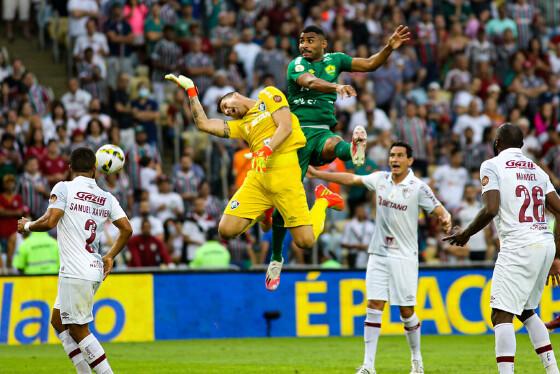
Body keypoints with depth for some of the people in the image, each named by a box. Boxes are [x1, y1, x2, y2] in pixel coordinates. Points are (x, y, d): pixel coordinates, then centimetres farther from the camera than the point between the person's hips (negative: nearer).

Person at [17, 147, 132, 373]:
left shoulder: (64, 188, -7)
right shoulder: (107, 198, 10)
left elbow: (49, 221, -17)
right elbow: (126, 229, 6)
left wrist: (27, 226, 3)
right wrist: (110, 257, 19)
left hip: (75, 273, -7)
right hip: (95, 271, 7)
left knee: (78, 330, -1)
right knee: (58, 321, 20)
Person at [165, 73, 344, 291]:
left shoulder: (268, 96, 11)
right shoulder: (241, 125, 26)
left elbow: (286, 127, -2)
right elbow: (203, 124, 23)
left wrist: (267, 151, -17)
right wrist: (191, 91, 25)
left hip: (283, 170, -6)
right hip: (257, 176, 6)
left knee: (305, 241, -12)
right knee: (226, 230, -9)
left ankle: (323, 200, 18)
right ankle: (264, 213, 19)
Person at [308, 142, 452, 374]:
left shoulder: (418, 187, -8)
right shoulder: (380, 179, 5)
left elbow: (439, 211, -11)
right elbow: (352, 179, 14)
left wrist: (445, 220, -34)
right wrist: (317, 174, 14)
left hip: (404, 256, -3)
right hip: (379, 253, 3)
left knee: (406, 311, -1)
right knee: (374, 306, -5)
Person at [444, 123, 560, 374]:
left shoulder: (492, 166, 0)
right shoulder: (537, 170, 20)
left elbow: (491, 209, -13)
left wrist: (466, 234, 2)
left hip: (519, 246, -7)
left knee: (502, 315, -8)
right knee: (527, 312, 22)